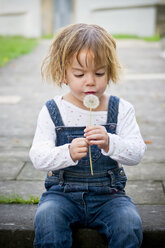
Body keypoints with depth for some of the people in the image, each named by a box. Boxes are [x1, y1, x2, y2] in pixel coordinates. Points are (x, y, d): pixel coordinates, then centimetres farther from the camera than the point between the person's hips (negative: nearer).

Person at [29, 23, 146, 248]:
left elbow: (137, 153, -7)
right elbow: (38, 157, -8)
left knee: (129, 222, -26)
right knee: (47, 218, -30)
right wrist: (69, 153, -29)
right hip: (63, 193, 0)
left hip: (109, 194, 1)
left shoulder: (121, 110, 1)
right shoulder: (52, 111, -1)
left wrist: (109, 143, -29)